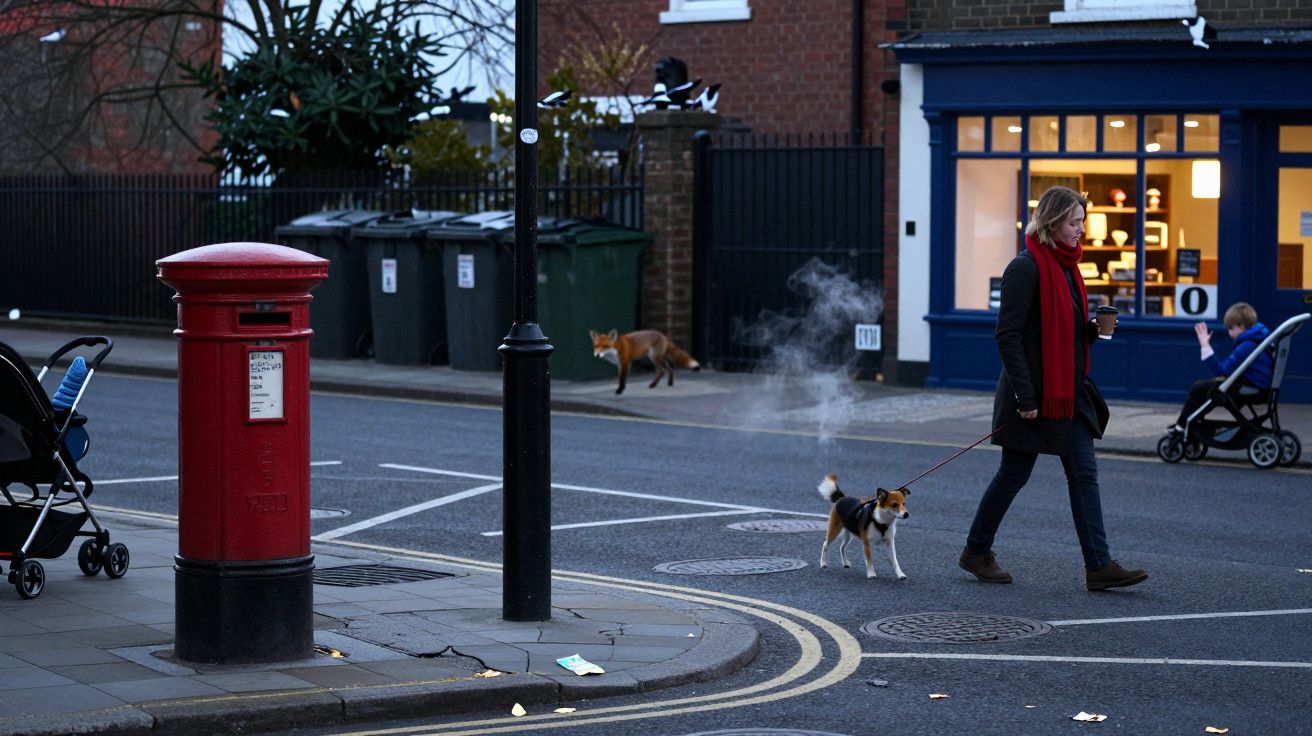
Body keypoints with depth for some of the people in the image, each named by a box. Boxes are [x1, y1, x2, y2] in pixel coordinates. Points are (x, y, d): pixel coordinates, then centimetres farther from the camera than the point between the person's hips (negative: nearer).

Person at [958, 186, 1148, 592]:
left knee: (1084, 474, 1)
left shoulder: (1066, 266, 12)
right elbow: (1007, 335, -19)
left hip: (1069, 391, 8)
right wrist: (1024, 396, -22)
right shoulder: (1026, 268, -15)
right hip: (1034, 392, -8)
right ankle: (976, 551, 21)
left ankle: (1099, 566, -1)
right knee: (1015, 474, 4)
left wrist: (1093, 329, 1)